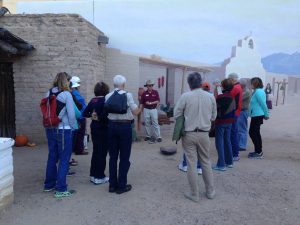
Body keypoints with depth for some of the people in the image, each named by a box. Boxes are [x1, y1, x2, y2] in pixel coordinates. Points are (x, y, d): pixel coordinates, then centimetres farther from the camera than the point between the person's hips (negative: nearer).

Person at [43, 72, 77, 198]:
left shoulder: (49, 94, 5)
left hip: (50, 130, 7)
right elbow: (71, 114, -13)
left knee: (52, 157, 18)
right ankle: (61, 189, 8)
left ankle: (49, 185, 31)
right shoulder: (66, 94, -12)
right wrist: (72, 127, 1)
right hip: (63, 130, -6)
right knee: (64, 160, 2)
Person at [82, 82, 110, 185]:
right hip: (103, 128, -7)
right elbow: (105, 114, -27)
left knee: (95, 151, 17)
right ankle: (99, 177, 9)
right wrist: (100, 118, -9)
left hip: (94, 127, 7)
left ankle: (93, 174, 26)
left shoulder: (93, 100, 6)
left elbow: (84, 113, 7)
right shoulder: (104, 100, -15)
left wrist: (93, 116, 8)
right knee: (102, 152, 2)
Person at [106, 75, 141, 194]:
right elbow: (135, 112, -6)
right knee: (124, 157, 5)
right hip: (125, 127, -4)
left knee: (113, 156, 13)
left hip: (112, 126, 5)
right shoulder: (128, 95, -9)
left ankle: (112, 185, 21)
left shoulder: (108, 96, 4)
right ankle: (121, 186, 12)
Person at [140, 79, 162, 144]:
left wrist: (150, 103, -14)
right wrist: (142, 110, 6)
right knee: (147, 123, 8)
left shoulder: (155, 92, -1)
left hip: (153, 110, -1)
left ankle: (158, 136, 1)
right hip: (146, 110, 2)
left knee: (155, 123, -1)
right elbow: (142, 103, 6)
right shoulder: (144, 93, 1)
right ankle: (148, 136, 20)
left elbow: (158, 101, -5)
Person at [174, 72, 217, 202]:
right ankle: (210, 191, 28)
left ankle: (194, 194, 16)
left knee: (191, 164, 6)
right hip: (204, 134, 3)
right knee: (206, 162, 18)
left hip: (189, 134, -3)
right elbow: (213, 116, 6)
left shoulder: (185, 96, -12)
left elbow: (176, 115, -4)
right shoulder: (210, 97, -3)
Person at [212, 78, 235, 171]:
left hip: (220, 122, -7)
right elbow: (234, 109, 13)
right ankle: (229, 162, 25)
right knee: (227, 141, 17)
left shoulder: (220, 97, -17)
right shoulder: (232, 97, 5)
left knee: (219, 142, -1)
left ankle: (221, 164, 0)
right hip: (229, 122, 7)